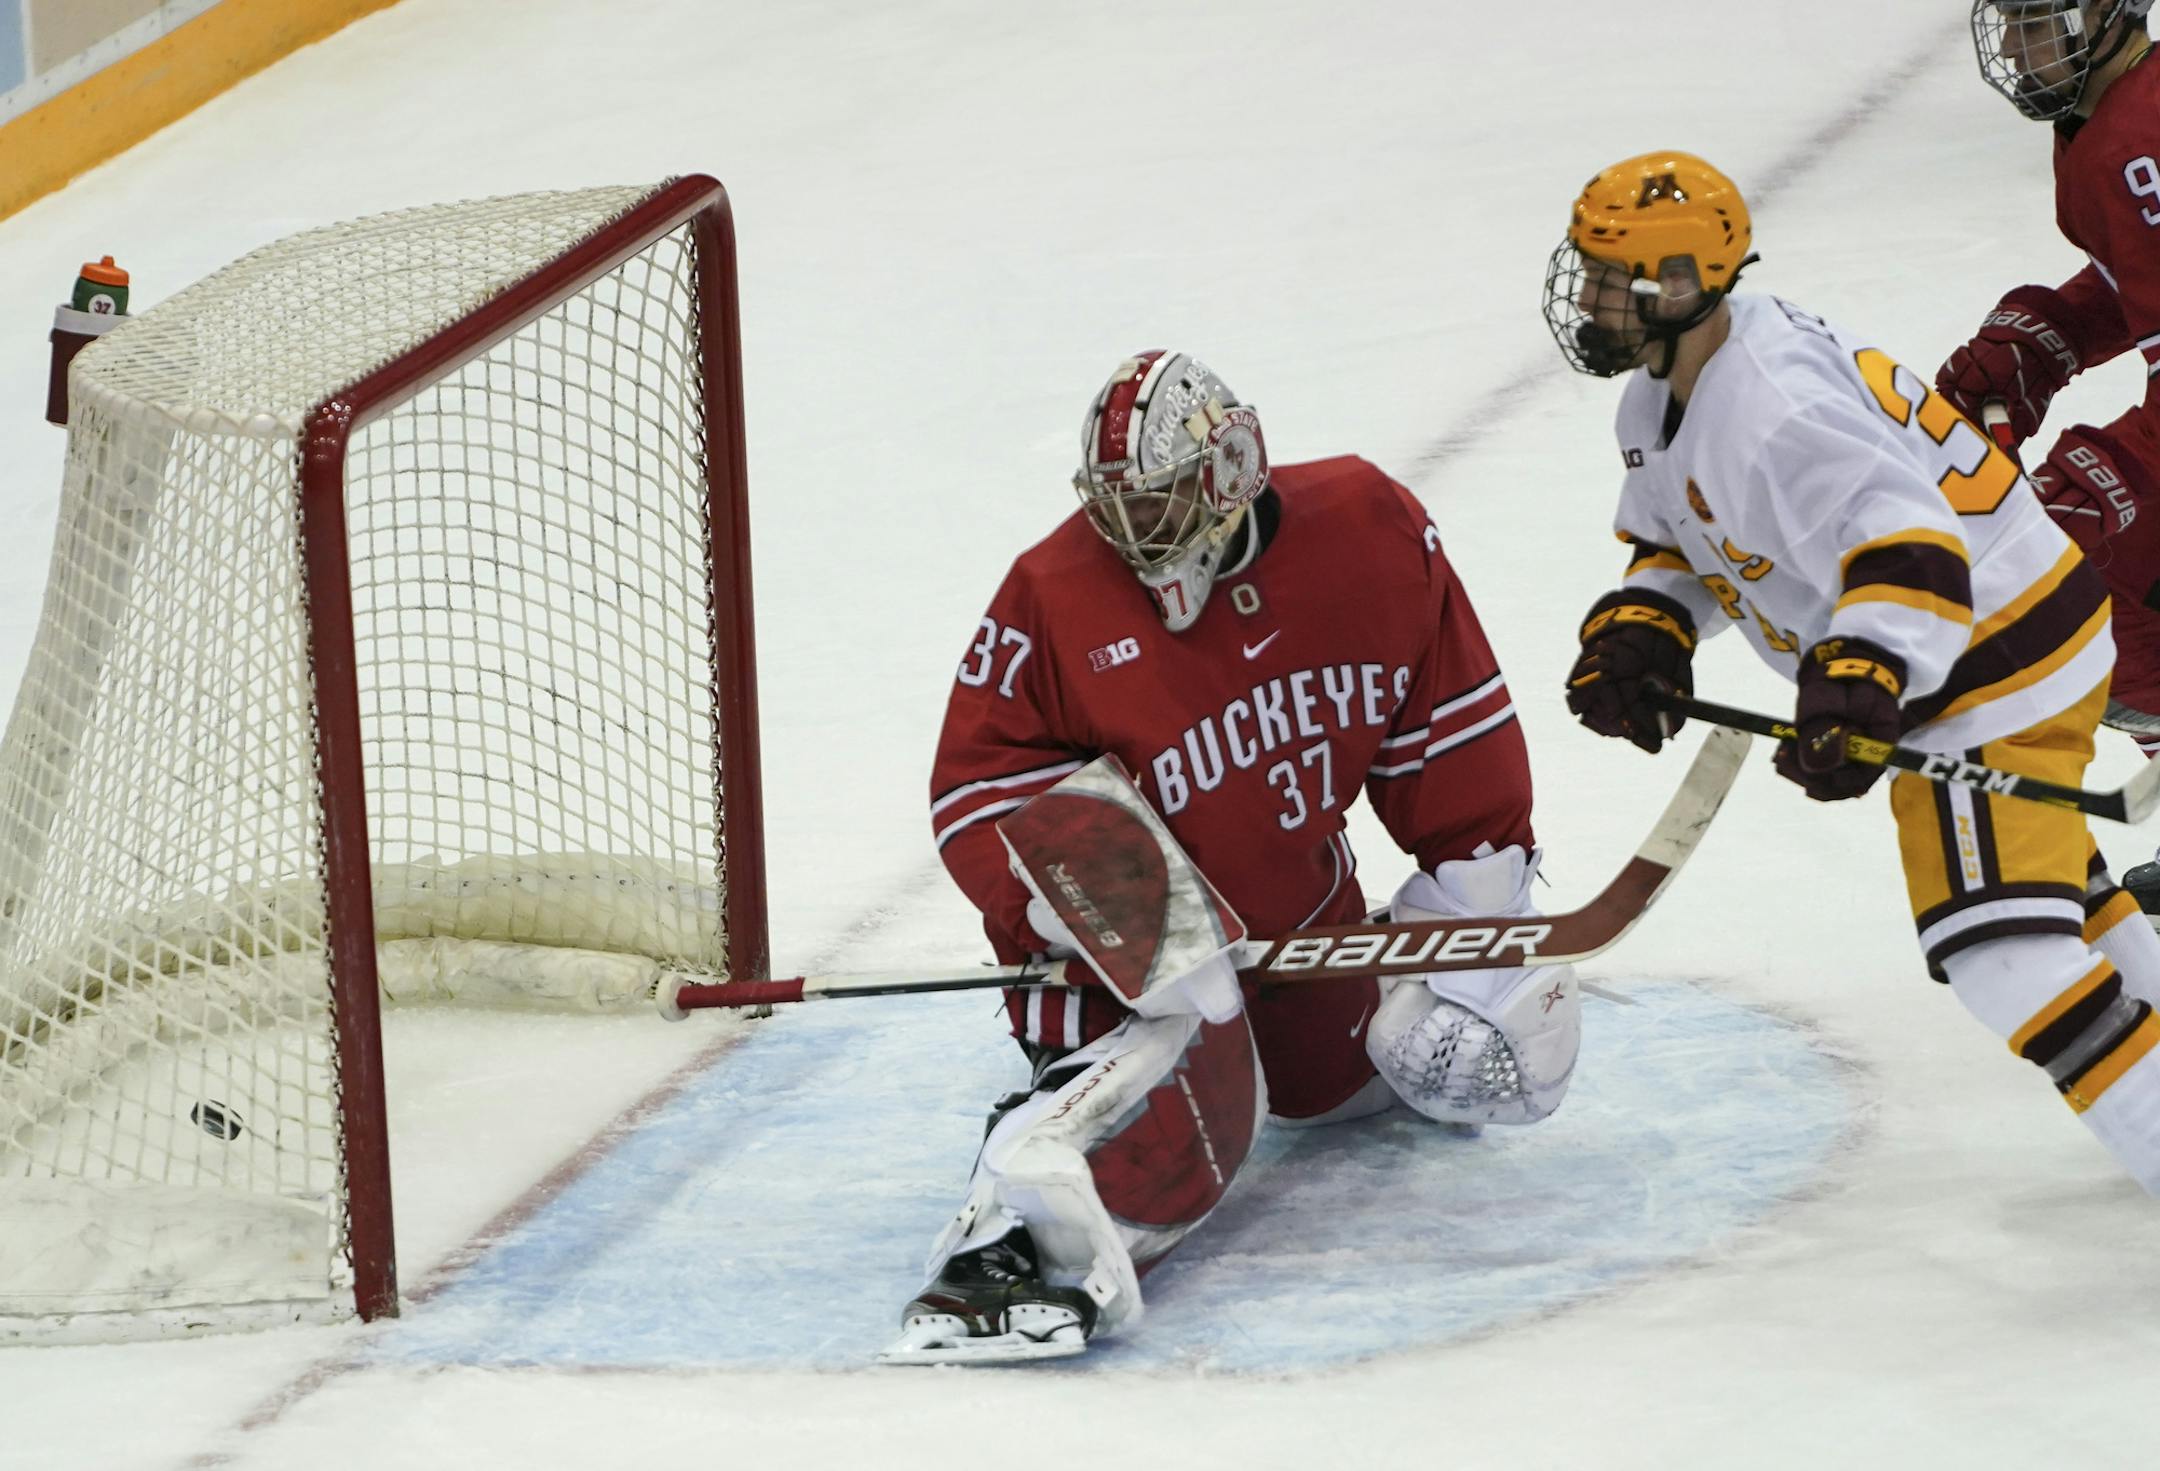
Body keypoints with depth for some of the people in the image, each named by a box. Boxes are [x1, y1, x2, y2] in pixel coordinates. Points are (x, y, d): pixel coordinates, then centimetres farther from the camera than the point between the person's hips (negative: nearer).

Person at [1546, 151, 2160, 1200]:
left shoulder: (1775, 413, -31)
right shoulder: (1661, 397, 4)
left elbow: (1908, 546, -40)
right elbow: (1673, 542, 17)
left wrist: (1856, 690, -51)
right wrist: (1638, 634, -2)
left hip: (2002, 659, -11)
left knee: (1995, 947, -18)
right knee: (2041, 877, 28)